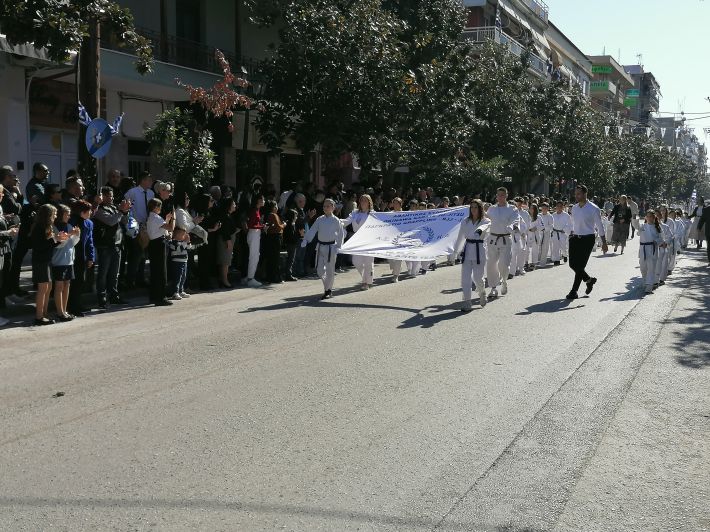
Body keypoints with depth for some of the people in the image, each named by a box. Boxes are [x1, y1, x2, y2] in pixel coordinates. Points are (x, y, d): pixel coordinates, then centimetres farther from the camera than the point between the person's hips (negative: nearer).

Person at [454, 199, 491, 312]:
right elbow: (461, 237, 15)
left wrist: (480, 230, -46)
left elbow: (485, 226, -23)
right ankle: (467, 302, 2)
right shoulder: (465, 222, 10)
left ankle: (482, 293, 30)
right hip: (467, 250, 3)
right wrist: (456, 251, 17)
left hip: (479, 251, -3)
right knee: (465, 277, -3)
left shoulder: (485, 221, 0)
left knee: (477, 277, -3)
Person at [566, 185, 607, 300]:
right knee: (572, 264, 4)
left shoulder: (593, 209, -10)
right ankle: (589, 280, 30)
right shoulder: (574, 208, 7)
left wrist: (604, 243, -3)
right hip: (575, 238, 6)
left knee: (580, 265, -6)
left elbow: (600, 227, -5)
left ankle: (574, 291, 4)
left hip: (587, 239, -6)